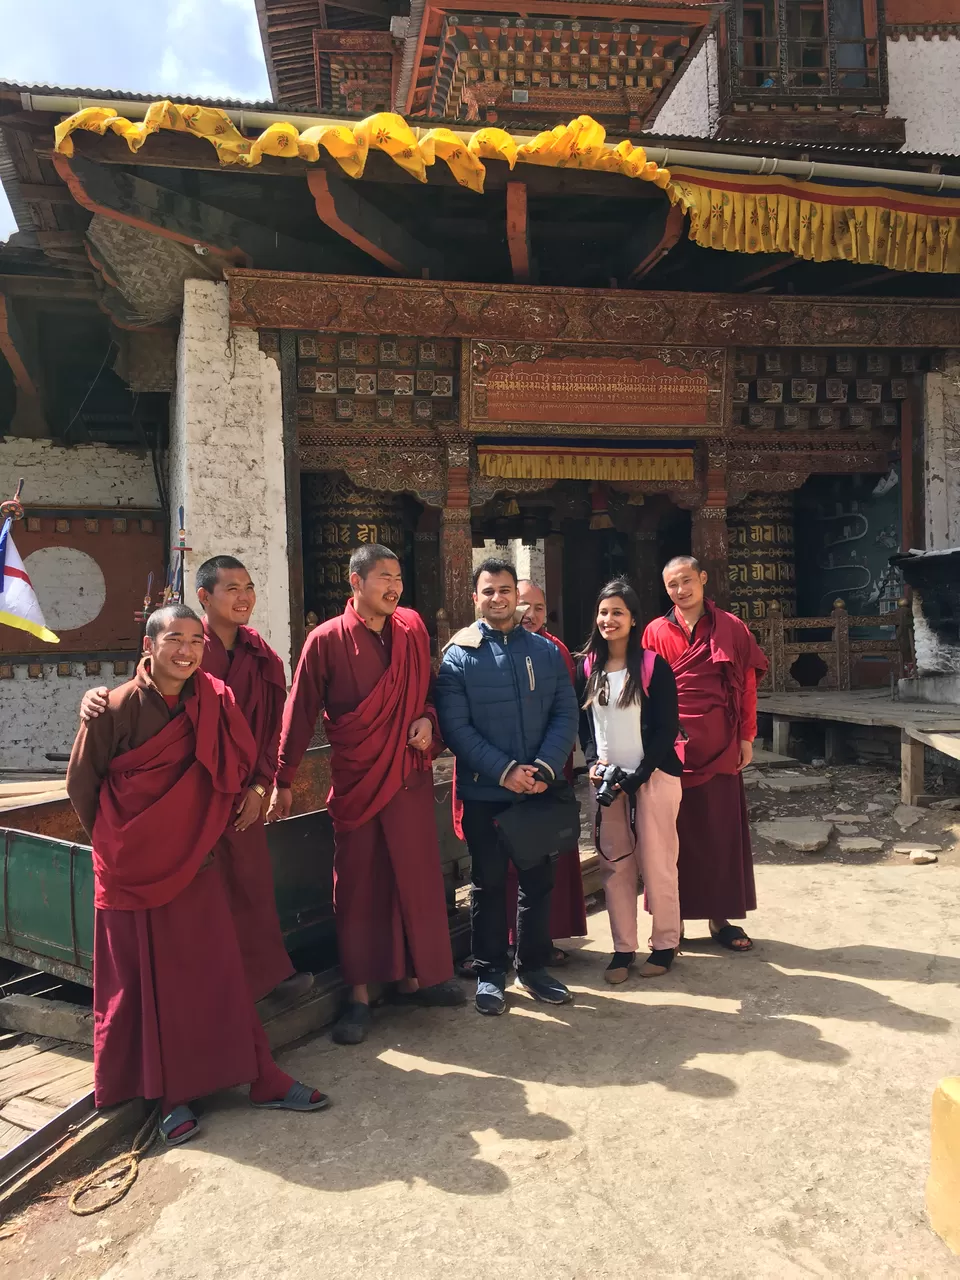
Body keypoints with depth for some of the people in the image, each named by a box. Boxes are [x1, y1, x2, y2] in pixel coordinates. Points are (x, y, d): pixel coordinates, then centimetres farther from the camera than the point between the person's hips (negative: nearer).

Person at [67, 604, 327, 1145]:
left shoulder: (217, 703, -5)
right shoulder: (116, 708, -12)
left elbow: (237, 770, 5)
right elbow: (82, 784, -1)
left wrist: (206, 832, 5)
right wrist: (118, 842, 6)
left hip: (198, 859, 2)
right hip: (133, 866, -2)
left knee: (219, 970, 6)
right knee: (148, 979, 7)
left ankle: (261, 1077, 15)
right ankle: (172, 1094, 20)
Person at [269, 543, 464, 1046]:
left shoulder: (412, 631, 3)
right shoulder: (327, 640, -8)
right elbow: (299, 714, -5)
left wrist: (427, 719, -5)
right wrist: (283, 781, -5)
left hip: (411, 776, 4)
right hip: (355, 781, -3)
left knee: (418, 878, 10)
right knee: (358, 886, 6)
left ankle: (413, 977, 27)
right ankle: (359, 994, 18)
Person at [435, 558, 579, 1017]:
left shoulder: (546, 651, 6)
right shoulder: (457, 656, -3)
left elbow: (565, 713, 1)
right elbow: (455, 726, -10)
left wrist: (544, 767, -14)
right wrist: (504, 770, -17)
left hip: (539, 788, 3)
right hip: (484, 793, -3)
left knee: (538, 880, 12)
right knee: (490, 883, 9)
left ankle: (533, 967, 29)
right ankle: (489, 972, 24)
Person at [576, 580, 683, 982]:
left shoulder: (654, 666, -6)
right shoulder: (586, 667, 7)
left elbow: (666, 730, -8)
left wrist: (635, 778, -13)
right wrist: (594, 760, -6)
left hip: (653, 776, -4)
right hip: (605, 779, 4)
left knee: (656, 863, 1)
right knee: (614, 864, 6)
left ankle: (665, 945, 18)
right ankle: (623, 948, 18)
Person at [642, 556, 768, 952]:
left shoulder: (732, 629, 3)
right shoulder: (656, 632, 2)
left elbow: (747, 685, 4)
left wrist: (746, 738, 1)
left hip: (719, 747, 1)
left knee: (721, 832, 7)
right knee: (673, 834, 6)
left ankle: (720, 917, 19)